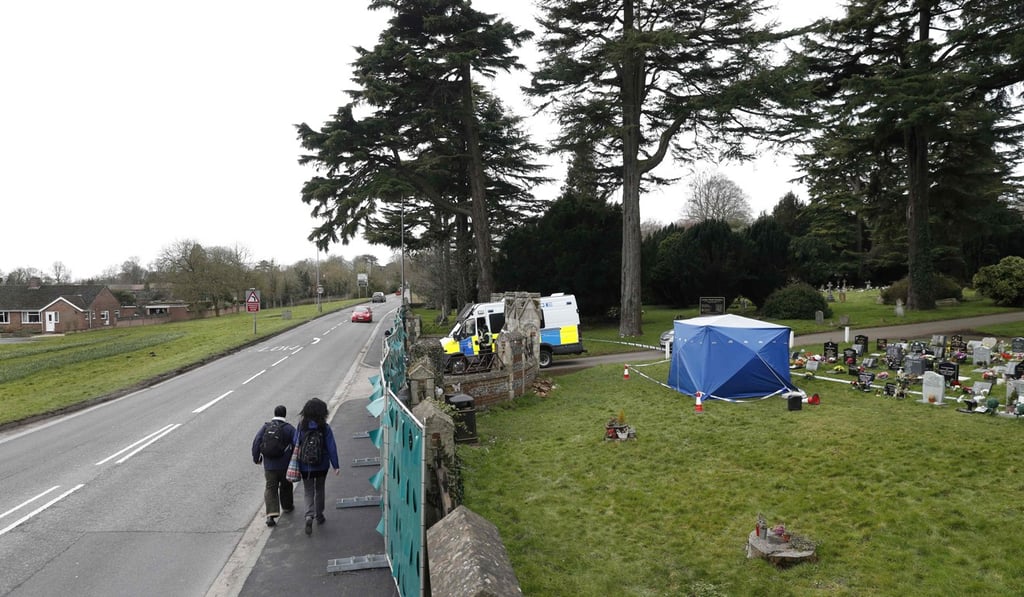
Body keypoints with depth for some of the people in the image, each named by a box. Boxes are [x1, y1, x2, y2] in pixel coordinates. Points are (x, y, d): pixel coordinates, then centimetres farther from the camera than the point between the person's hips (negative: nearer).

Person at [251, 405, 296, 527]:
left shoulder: (266, 427, -1)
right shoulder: (289, 428, -8)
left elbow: (256, 442, -2)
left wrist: (256, 457, 9)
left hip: (269, 465, 1)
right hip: (285, 465, -1)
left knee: (270, 489, 4)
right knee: (286, 486, 20)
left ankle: (271, 515, -9)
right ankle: (287, 506, 38)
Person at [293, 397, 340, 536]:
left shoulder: (301, 426, -9)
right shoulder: (325, 428, -12)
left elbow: (295, 445, -4)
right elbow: (331, 447, -11)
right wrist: (335, 466, -5)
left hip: (305, 466, 0)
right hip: (322, 466, 0)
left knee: (308, 492, 8)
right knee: (319, 490, 21)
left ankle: (309, 516, -13)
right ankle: (319, 515, 30)